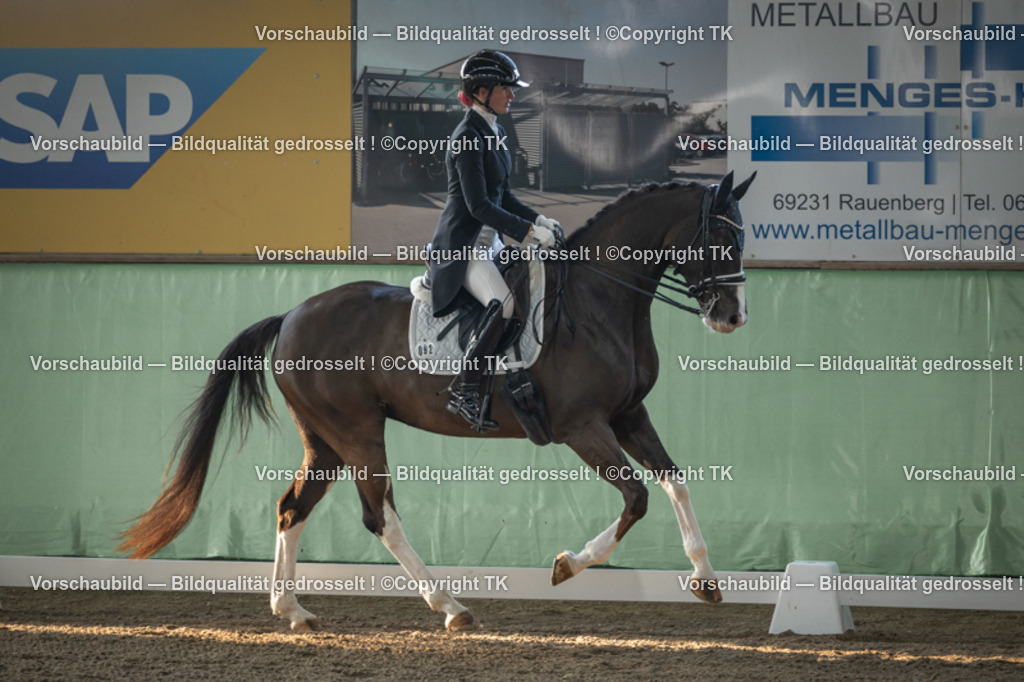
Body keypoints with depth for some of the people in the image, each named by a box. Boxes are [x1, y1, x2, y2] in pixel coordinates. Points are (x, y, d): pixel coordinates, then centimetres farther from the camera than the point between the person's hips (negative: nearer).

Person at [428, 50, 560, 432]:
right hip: (463, 246, -10)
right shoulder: (468, 137, -16)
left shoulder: (493, 132, 13)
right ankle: (464, 392, -27)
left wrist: (538, 220, 5)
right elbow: (478, 205, -22)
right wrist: (528, 230, -23)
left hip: (490, 243, 10)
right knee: (504, 303, -30)